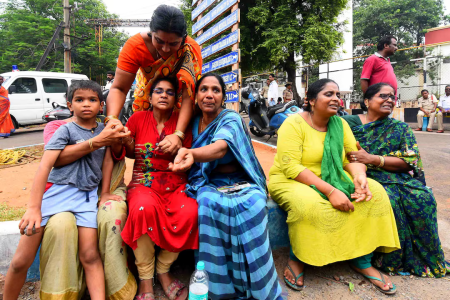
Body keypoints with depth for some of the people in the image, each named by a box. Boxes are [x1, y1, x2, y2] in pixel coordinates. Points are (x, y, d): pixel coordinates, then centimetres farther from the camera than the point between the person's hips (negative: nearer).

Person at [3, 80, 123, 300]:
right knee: (22, 261, 0)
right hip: (55, 190, -1)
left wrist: (105, 192, 10)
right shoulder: (66, 130, -2)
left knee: (90, 256, -9)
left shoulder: (104, 130, 9)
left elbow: (108, 160, 13)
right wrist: (33, 207, -18)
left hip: (86, 195, 2)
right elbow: (45, 165, -11)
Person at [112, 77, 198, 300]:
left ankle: (163, 271, -5)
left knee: (190, 211, -30)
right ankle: (145, 280, -14)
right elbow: (128, 153, 8)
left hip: (175, 184, 1)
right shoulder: (138, 118, 5)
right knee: (144, 208, -35)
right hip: (144, 183, -1)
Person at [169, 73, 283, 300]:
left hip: (240, 184, -2)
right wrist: (183, 157, -8)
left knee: (251, 204, -34)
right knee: (207, 202, -33)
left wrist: (192, 153, -49)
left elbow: (220, 148, -28)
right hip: (208, 185, 2)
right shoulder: (193, 122, 8)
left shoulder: (230, 119, -6)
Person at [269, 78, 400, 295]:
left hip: (331, 179, 6)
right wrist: (330, 190, -29)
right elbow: (290, 167, -23)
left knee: (374, 191, -13)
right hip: (290, 181, -6)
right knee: (311, 205, -37)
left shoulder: (340, 124, 6)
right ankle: (296, 260, -8)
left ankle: (362, 261, 0)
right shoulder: (294, 123, -14)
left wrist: (360, 176, -21)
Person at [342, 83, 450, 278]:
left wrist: (372, 159, -15)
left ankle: (420, 258, -3)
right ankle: (391, 259, -10)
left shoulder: (400, 129, 13)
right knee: (388, 199, -31)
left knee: (422, 197, -23)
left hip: (396, 178, 4)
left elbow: (409, 162, 0)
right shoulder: (350, 123, 6)